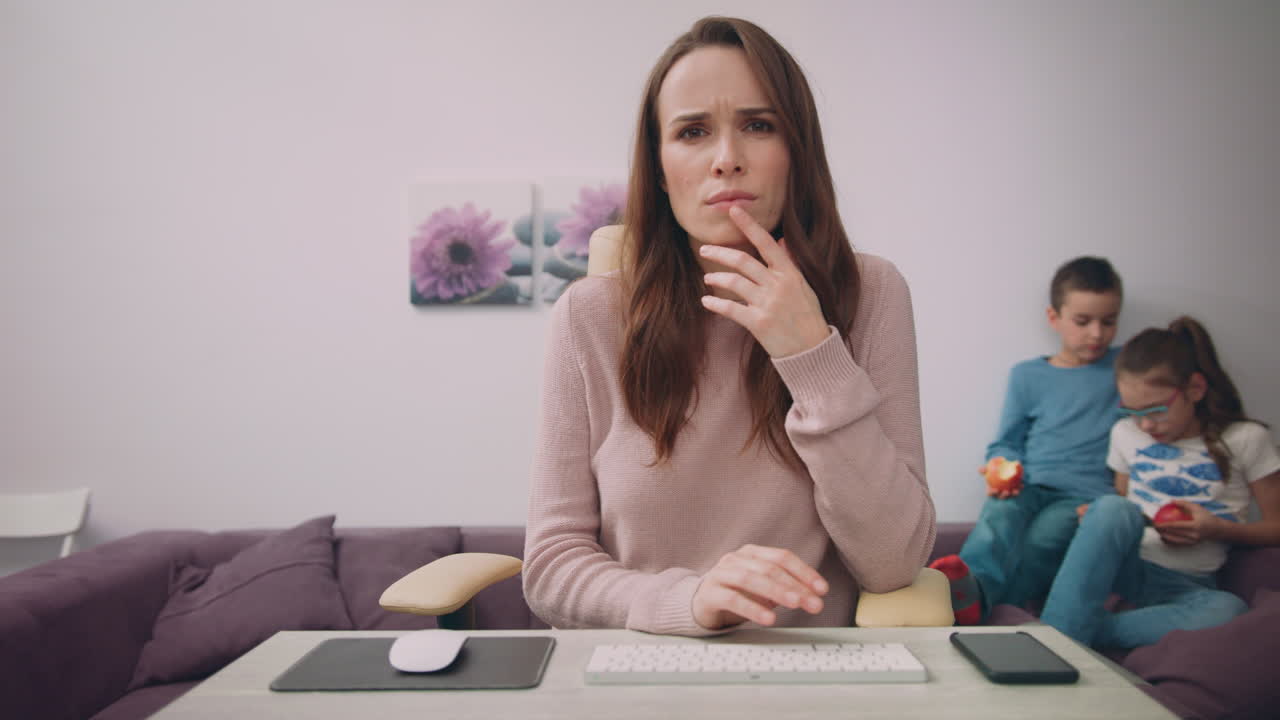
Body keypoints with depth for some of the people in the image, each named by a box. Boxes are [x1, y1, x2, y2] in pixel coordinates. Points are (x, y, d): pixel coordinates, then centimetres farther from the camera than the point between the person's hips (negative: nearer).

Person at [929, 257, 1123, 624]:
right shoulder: (1028, 376, 17)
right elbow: (1005, 444, 20)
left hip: (1087, 494, -1)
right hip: (1030, 486, 1)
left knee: (1042, 536, -36)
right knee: (1001, 510, -37)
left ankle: (978, 598, -61)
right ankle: (971, 580, -65)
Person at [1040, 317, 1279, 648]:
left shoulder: (1245, 440, 2)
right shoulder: (1126, 433, 11)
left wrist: (1218, 529, -12)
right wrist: (1098, 522, 0)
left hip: (1185, 586, -1)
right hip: (1125, 568, 2)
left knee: (1227, 612, -40)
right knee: (1111, 507, -34)